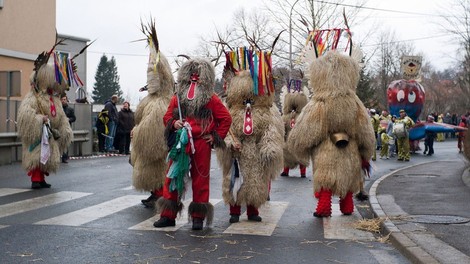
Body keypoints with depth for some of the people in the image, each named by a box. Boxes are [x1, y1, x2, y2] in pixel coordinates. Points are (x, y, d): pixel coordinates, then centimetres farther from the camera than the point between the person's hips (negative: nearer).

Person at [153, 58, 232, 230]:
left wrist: (216, 136, -2)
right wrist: (173, 123, -7)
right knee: (172, 177, 3)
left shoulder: (211, 99, 2)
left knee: (200, 179, 3)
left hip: (202, 144, -2)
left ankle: (198, 217, 13)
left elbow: (226, 118, 3)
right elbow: (167, 117, 14)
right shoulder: (177, 97, 10)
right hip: (180, 144, 3)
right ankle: (168, 215, 12)